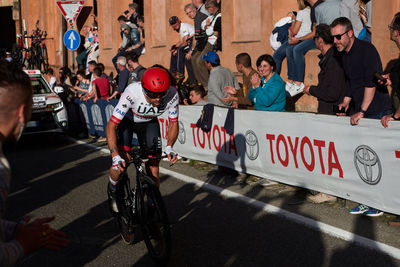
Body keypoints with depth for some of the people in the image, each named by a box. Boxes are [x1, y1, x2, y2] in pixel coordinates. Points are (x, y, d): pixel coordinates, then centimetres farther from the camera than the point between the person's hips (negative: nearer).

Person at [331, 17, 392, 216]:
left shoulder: (366, 49, -12)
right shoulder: (344, 55, 14)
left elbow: (371, 82, -18)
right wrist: (346, 103, 14)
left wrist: (362, 111, -20)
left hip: (377, 112, -8)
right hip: (359, 112, 8)